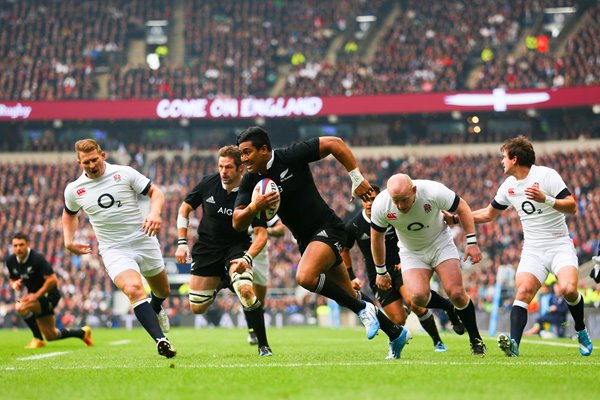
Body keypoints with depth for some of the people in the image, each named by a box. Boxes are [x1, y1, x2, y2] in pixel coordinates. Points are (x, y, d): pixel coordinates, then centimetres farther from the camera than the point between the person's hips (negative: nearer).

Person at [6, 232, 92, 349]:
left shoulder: (37, 258, -22)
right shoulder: (10, 261, -2)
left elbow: (53, 280, -25)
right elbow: (12, 280, 13)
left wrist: (36, 295, -29)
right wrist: (14, 284, -11)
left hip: (49, 295, -8)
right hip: (34, 295, 8)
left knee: (22, 307, -32)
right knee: (51, 336, 11)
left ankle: (38, 339, -14)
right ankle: (83, 332, 36)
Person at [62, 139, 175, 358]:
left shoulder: (124, 173, -6)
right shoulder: (73, 190, 1)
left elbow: (156, 192, -3)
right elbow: (69, 214, 22)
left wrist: (155, 213, -23)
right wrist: (68, 241, 7)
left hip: (144, 241, 1)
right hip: (114, 250, -1)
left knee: (163, 291, 19)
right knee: (133, 289, -29)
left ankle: (156, 310, 57)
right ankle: (160, 340, -34)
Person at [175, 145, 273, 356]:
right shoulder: (208, 183, -9)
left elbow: (261, 234, -18)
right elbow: (185, 208, 6)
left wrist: (247, 258, -34)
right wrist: (182, 242, -3)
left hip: (237, 248, -3)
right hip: (206, 249, 3)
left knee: (245, 290, -32)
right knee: (197, 308, 1)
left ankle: (263, 345, -18)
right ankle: (220, 284, 34)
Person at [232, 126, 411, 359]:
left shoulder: (290, 156, -18)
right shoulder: (250, 182, -3)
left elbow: (334, 143, -14)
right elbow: (238, 224, -7)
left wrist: (357, 179, -17)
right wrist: (254, 207, -28)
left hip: (328, 228, -7)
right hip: (305, 239, 7)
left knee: (305, 276, -31)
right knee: (347, 296, 13)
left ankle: (363, 309, -14)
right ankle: (396, 334, 29)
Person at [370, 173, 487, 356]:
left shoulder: (433, 191, -30)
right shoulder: (380, 205, -24)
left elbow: (462, 208, -11)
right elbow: (377, 238, -4)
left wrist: (472, 242, -13)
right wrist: (381, 271, 4)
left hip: (441, 244, -1)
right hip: (411, 252, 2)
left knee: (456, 293, -18)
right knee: (418, 297, -23)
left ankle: (475, 339, 4)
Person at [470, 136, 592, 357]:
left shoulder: (547, 175, -8)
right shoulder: (508, 186, 10)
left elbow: (572, 206, -12)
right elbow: (489, 214, 25)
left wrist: (546, 199, -27)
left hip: (560, 245, -4)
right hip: (532, 250, 4)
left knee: (568, 289, -26)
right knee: (523, 292, -20)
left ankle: (581, 332, 1)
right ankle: (514, 343, -33)